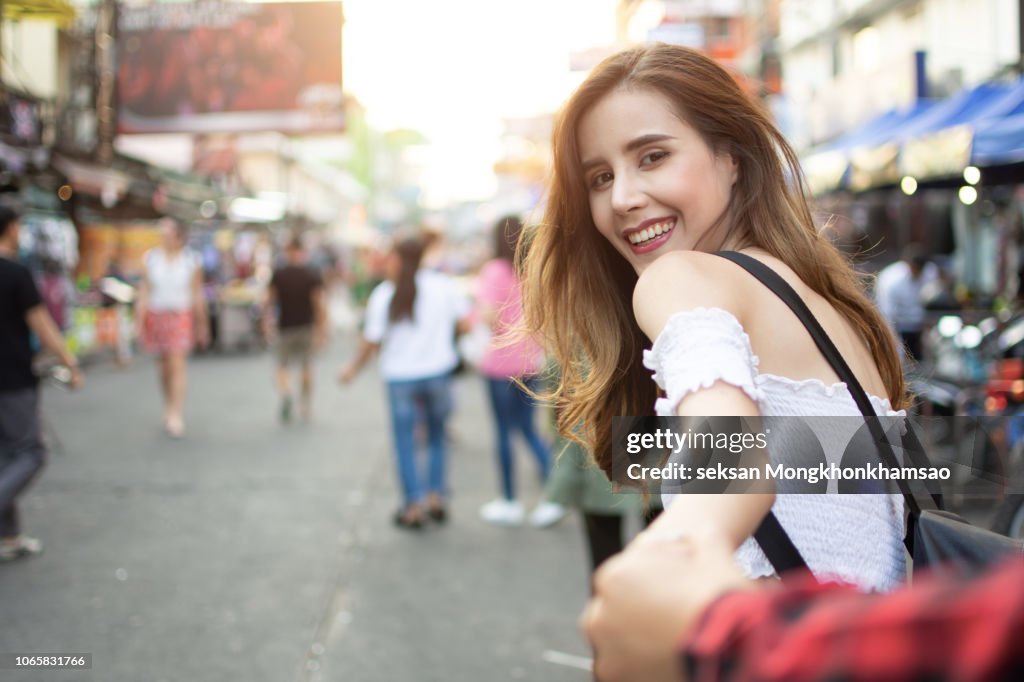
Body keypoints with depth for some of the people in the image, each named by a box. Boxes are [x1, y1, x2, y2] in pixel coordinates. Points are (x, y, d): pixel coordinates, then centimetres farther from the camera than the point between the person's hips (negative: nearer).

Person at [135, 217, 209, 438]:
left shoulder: (191, 260, -1)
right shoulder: (151, 258, 3)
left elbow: (197, 294, 5)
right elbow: (144, 291, 4)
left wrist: (201, 324, 8)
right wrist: (140, 320, -2)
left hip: (181, 316, -2)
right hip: (156, 314, 2)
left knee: (177, 365, -11)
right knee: (164, 366, 11)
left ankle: (175, 417, -11)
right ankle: (169, 408, 29)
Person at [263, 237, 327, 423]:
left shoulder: (278, 274, -3)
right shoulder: (313, 275, -6)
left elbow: (269, 301, -3)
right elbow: (320, 304, -11)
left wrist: (267, 324, 7)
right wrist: (322, 330, -8)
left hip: (285, 327, 0)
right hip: (307, 326, 0)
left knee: (282, 366, 7)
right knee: (307, 368, 15)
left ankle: (286, 393, -23)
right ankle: (306, 407, 20)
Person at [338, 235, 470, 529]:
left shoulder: (383, 295, -8)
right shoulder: (442, 285, -4)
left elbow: (372, 341, -6)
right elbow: (465, 321, -3)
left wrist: (354, 368, 10)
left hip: (400, 376, -2)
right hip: (438, 370, 2)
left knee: (405, 441, 9)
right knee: (437, 436, 18)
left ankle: (414, 505, 6)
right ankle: (436, 496, 14)